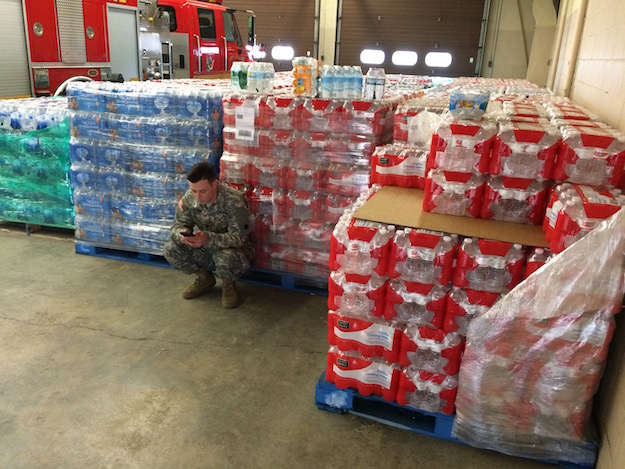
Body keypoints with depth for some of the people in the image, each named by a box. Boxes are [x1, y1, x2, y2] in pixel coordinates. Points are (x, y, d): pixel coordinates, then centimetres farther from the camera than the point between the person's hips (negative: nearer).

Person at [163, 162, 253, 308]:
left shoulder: (234, 201, -28)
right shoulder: (189, 197, -12)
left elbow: (238, 237, -28)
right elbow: (178, 224, -4)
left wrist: (208, 238, -44)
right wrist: (183, 234, -31)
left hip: (231, 248, -5)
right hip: (205, 249, 5)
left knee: (227, 259, -39)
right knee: (170, 250, -15)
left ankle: (228, 284, -1)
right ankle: (205, 279, 8)